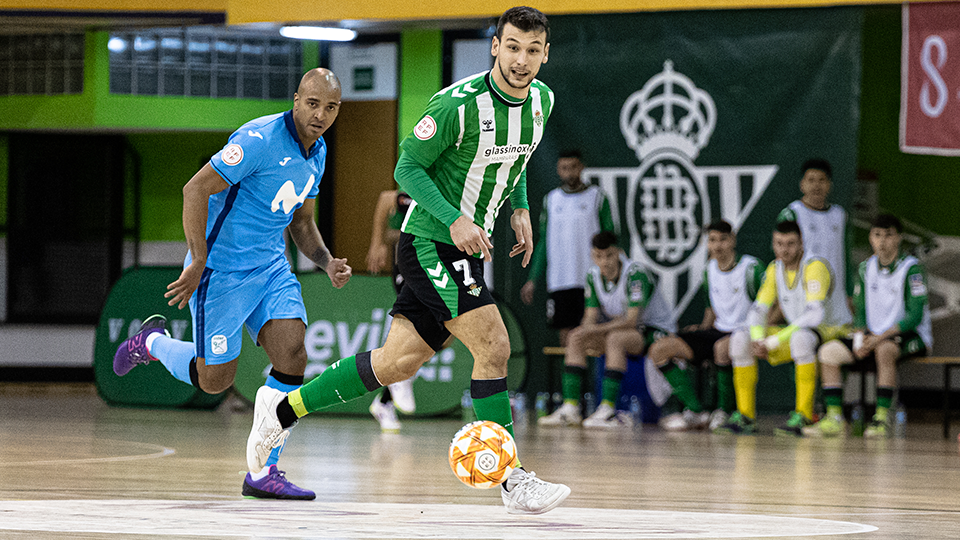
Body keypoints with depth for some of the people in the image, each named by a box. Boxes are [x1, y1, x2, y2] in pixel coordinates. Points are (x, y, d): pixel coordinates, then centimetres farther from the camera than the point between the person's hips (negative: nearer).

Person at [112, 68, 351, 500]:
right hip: (222, 266, -7)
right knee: (214, 379, 0)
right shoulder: (260, 139, -20)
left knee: (292, 354, -12)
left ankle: (263, 472, -4)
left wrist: (327, 262, 2)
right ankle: (153, 343, 31)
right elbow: (196, 189, -21)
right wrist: (198, 262, -23)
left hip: (269, 266, 7)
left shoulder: (317, 153, 7)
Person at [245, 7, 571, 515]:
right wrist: (453, 219, -25)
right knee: (493, 346, -16)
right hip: (430, 243, -8)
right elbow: (408, 167, -14)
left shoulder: (541, 100, 3)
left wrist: (519, 208, 9)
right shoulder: (458, 103, -21)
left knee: (396, 363, 8)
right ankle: (513, 482, -11)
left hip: (466, 250, 8)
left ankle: (284, 408, 22)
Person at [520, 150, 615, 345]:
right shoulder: (551, 199, 13)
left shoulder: (597, 197, 3)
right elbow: (543, 243, 17)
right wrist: (532, 279, 12)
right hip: (559, 282, 3)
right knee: (565, 331, 1)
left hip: (590, 282, -3)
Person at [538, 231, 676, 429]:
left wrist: (596, 329, -32)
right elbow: (590, 317, -2)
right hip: (620, 329, 7)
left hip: (656, 330, -7)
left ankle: (608, 411, -39)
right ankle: (570, 408, -17)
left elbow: (631, 320, -29)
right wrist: (587, 328, -26)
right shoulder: (593, 275, -2)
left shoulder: (635, 273, -24)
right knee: (575, 338, -10)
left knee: (615, 338, -36)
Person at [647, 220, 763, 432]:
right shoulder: (710, 269, 12)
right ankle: (696, 412, -15)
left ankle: (725, 412, -23)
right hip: (718, 332, 7)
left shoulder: (751, 268, -9)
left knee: (722, 347, -43)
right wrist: (703, 328, 8)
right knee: (659, 350, -8)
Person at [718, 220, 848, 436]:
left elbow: (815, 315, -30)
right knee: (740, 338, -9)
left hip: (828, 332, -7)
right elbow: (757, 310, 5)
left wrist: (773, 341, -29)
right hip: (794, 335, 7)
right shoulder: (774, 270, 5)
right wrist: (759, 339, -18)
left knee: (800, 337, -41)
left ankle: (803, 415, -36)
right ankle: (745, 416, -8)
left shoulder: (814, 267, -19)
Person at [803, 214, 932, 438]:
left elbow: (915, 316, -18)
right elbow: (860, 312, 10)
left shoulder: (910, 268, -12)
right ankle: (834, 418, -11)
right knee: (828, 352, -10)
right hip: (873, 337, 6)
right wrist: (860, 337, -11)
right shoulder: (866, 269, 7)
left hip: (911, 336, -6)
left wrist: (880, 337, -24)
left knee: (884, 349, -39)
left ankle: (882, 418, -35)